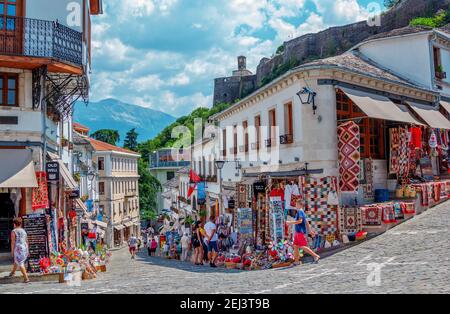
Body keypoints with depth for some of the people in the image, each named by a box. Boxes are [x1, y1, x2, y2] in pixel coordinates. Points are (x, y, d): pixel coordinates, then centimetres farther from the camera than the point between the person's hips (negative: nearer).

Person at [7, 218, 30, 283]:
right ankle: (12, 272, 51)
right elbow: (27, 241, 11)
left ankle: (26, 278, -12)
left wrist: (12, 251, -6)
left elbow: (13, 242, -12)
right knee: (17, 261, 29)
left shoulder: (13, 232, -9)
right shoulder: (24, 231, 10)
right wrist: (28, 251, 16)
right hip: (25, 248, 7)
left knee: (20, 264, -4)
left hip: (18, 249, -7)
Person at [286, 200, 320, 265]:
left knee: (303, 247, -10)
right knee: (295, 246, 7)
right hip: (298, 232, 10)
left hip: (301, 232, -10)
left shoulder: (300, 211, -11)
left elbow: (300, 221, -24)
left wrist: (290, 222, -19)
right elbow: (307, 222, 21)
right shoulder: (302, 212, 18)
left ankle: (316, 256, -4)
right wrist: (310, 231, 24)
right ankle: (297, 261, 9)